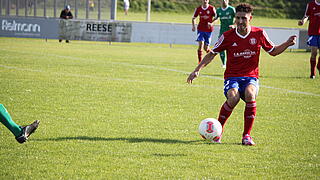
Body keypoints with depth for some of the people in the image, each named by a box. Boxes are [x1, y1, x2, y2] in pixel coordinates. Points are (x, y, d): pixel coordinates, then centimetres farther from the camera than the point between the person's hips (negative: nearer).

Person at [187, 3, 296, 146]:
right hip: (232, 77, -1)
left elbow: (273, 51, 15)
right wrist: (197, 70, -1)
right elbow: (212, 54, 7)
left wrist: (287, 44, -2)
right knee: (233, 97, -34)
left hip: (251, 77, 1)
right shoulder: (228, 36, -2)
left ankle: (246, 135, -21)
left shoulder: (259, 34, 1)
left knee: (250, 95, -35)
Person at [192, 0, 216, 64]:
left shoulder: (212, 8, -5)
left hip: (209, 29, 0)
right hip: (200, 29, 1)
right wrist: (193, 26, -3)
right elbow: (193, 18, 13)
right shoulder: (198, 9, 1)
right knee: (201, 44, -17)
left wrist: (212, 23, -21)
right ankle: (200, 61, -11)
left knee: (206, 48, 4)